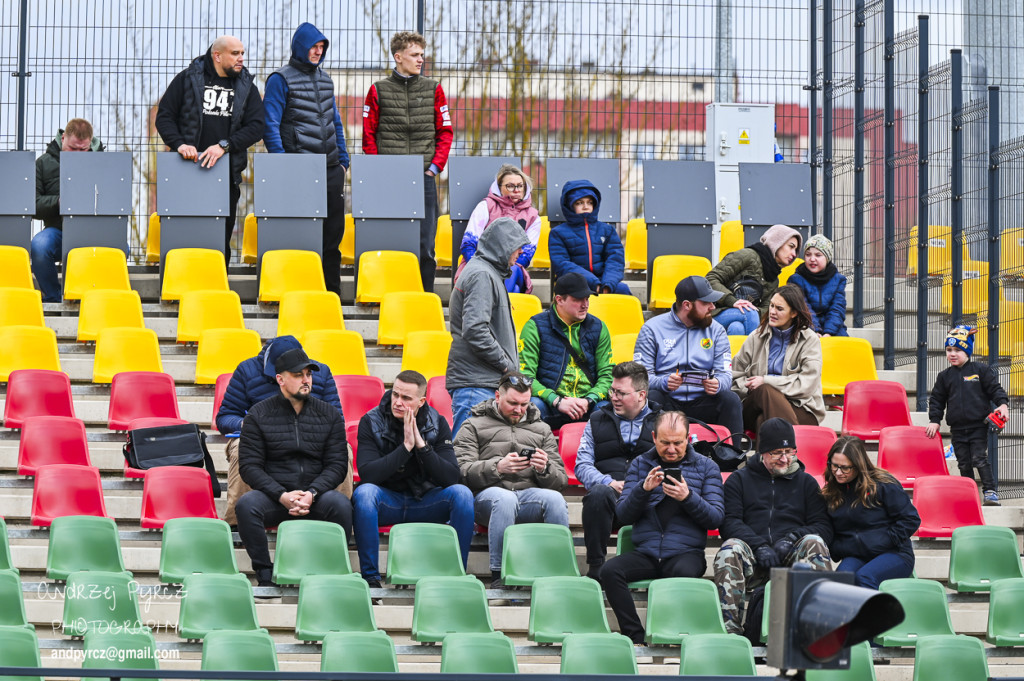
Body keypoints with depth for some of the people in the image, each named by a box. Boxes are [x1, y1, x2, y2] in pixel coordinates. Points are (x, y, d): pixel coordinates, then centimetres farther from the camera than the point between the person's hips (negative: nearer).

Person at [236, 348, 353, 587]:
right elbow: (249, 466, -1)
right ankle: (265, 574, -22)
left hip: (316, 495, 1)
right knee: (247, 505, -33)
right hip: (273, 494, -1)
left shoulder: (329, 415, 9)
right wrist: (282, 496, -16)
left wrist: (312, 493, -14)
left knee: (340, 504, -32)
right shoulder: (258, 415, 4)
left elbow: (337, 464, 5)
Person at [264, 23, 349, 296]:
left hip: (331, 171, 6)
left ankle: (332, 293, 13)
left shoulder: (325, 80, 16)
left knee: (333, 233, 7)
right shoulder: (281, 80, -3)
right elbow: (270, 125, -7)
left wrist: (343, 159, 14)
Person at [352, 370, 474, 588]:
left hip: (424, 503, 2)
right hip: (387, 501, -2)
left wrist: (422, 445, -23)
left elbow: (451, 477, -13)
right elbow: (367, 474, -22)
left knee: (462, 493, -25)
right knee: (364, 492, -34)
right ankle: (370, 576, -28)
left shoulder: (437, 424, -3)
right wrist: (406, 446, -25)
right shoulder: (371, 422, -8)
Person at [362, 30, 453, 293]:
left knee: (424, 243, -3)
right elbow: (368, 135, 6)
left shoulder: (433, 90, 9)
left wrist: (435, 166, -1)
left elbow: (445, 132, 11)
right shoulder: (378, 91, 5)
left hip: (423, 177, 1)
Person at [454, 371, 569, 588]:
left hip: (529, 494, 3)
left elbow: (561, 481, 15)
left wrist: (545, 469, -9)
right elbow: (462, 471, -3)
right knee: (505, 499, -39)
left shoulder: (541, 429, 25)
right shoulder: (474, 426, 14)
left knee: (555, 499, -31)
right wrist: (497, 467, -19)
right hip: (488, 494, -3)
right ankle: (499, 575, -35)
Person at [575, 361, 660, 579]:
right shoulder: (597, 420, 22)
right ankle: (595, 567, -29)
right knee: (598, 492, -37)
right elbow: (582, 465, 12)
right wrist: (610, 483, -9)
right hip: (610, 493, 1)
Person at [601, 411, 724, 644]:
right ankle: (635, 636, -24)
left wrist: (688, 497, -14)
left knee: (684, 572, -38)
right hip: (646, 553, 2)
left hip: (686, 552, -2)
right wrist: (643, 489, -10)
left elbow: (716, 517, 2)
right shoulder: (640, 464, 15)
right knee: (609, 571, -27)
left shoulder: (706, 467, 11)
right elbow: (623, 515, 8)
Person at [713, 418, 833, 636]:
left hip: (791, 558, 1)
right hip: (753, 561, -1)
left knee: (814, 542, -29)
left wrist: (792, 539, -10)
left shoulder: (805, 481, 23)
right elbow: (729, 522, 3)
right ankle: (730, 627, -44)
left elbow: (823, 526, 11)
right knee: (730, 548, -32)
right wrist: (759, 546, -14)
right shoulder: (739, 480, 19)